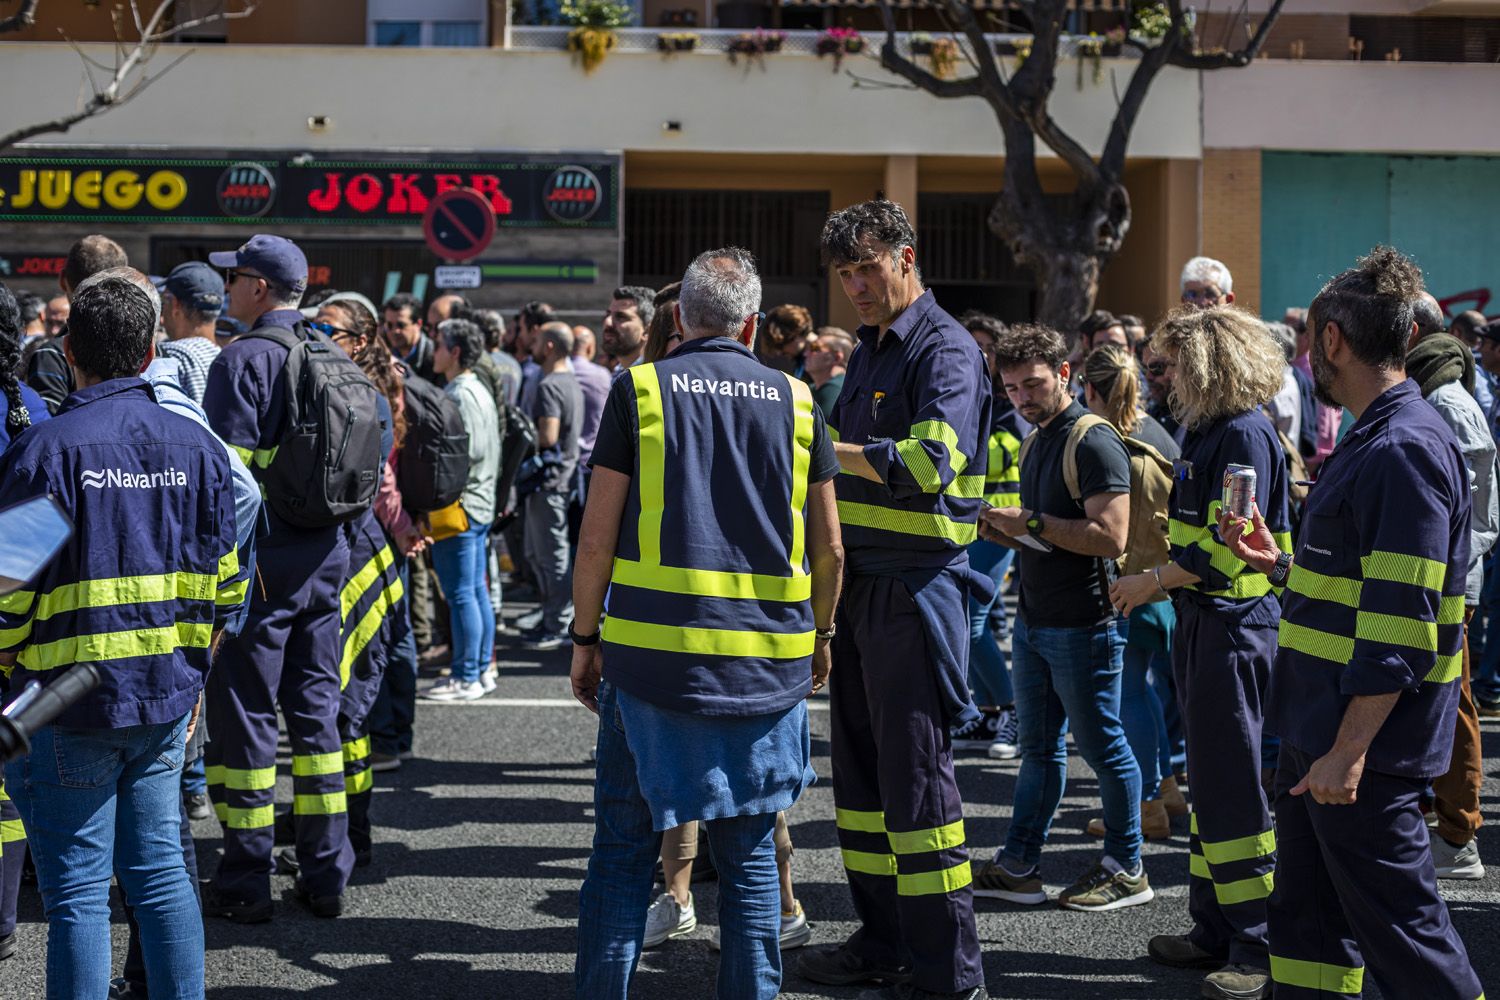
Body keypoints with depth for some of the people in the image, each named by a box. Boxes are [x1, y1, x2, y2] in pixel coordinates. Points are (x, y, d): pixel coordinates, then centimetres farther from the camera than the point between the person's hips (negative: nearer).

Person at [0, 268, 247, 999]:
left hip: (68, 700, -5)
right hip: (167, 699, 5)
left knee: (77, 890, 2)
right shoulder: (196, 446, 5)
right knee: (159, 868, 14)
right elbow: (223, 582, 9)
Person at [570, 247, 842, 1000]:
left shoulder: (639, 389, -1)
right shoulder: (794, 401, 5)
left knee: (623, 844, 8)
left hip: (652, 652, -2)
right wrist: (819, 636, 22)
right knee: (749, 853, 11)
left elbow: (598, 536, -3)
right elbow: (828, 548, 7)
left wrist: (584, 638, 7)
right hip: (768, 662, 2)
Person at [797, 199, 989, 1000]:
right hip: (860, 584, 9)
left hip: (915, 587, -9)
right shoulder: (869, 349, 17)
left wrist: (821, 449, -25)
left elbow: (929, 460, -26)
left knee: (915, 774, -6)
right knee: (860, 769, 14)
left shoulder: (945, 350, -11)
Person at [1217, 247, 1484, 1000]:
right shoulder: (1374, 441, 14)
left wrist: (1349, 751, -25)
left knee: (1397, 925, -3)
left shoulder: (1405, 451, -19)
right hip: (1320, 733, 10)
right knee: (1306, 917, 17)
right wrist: (1280, 564, 12)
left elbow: (1402, 624, -24)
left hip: (1366, 748, -10)